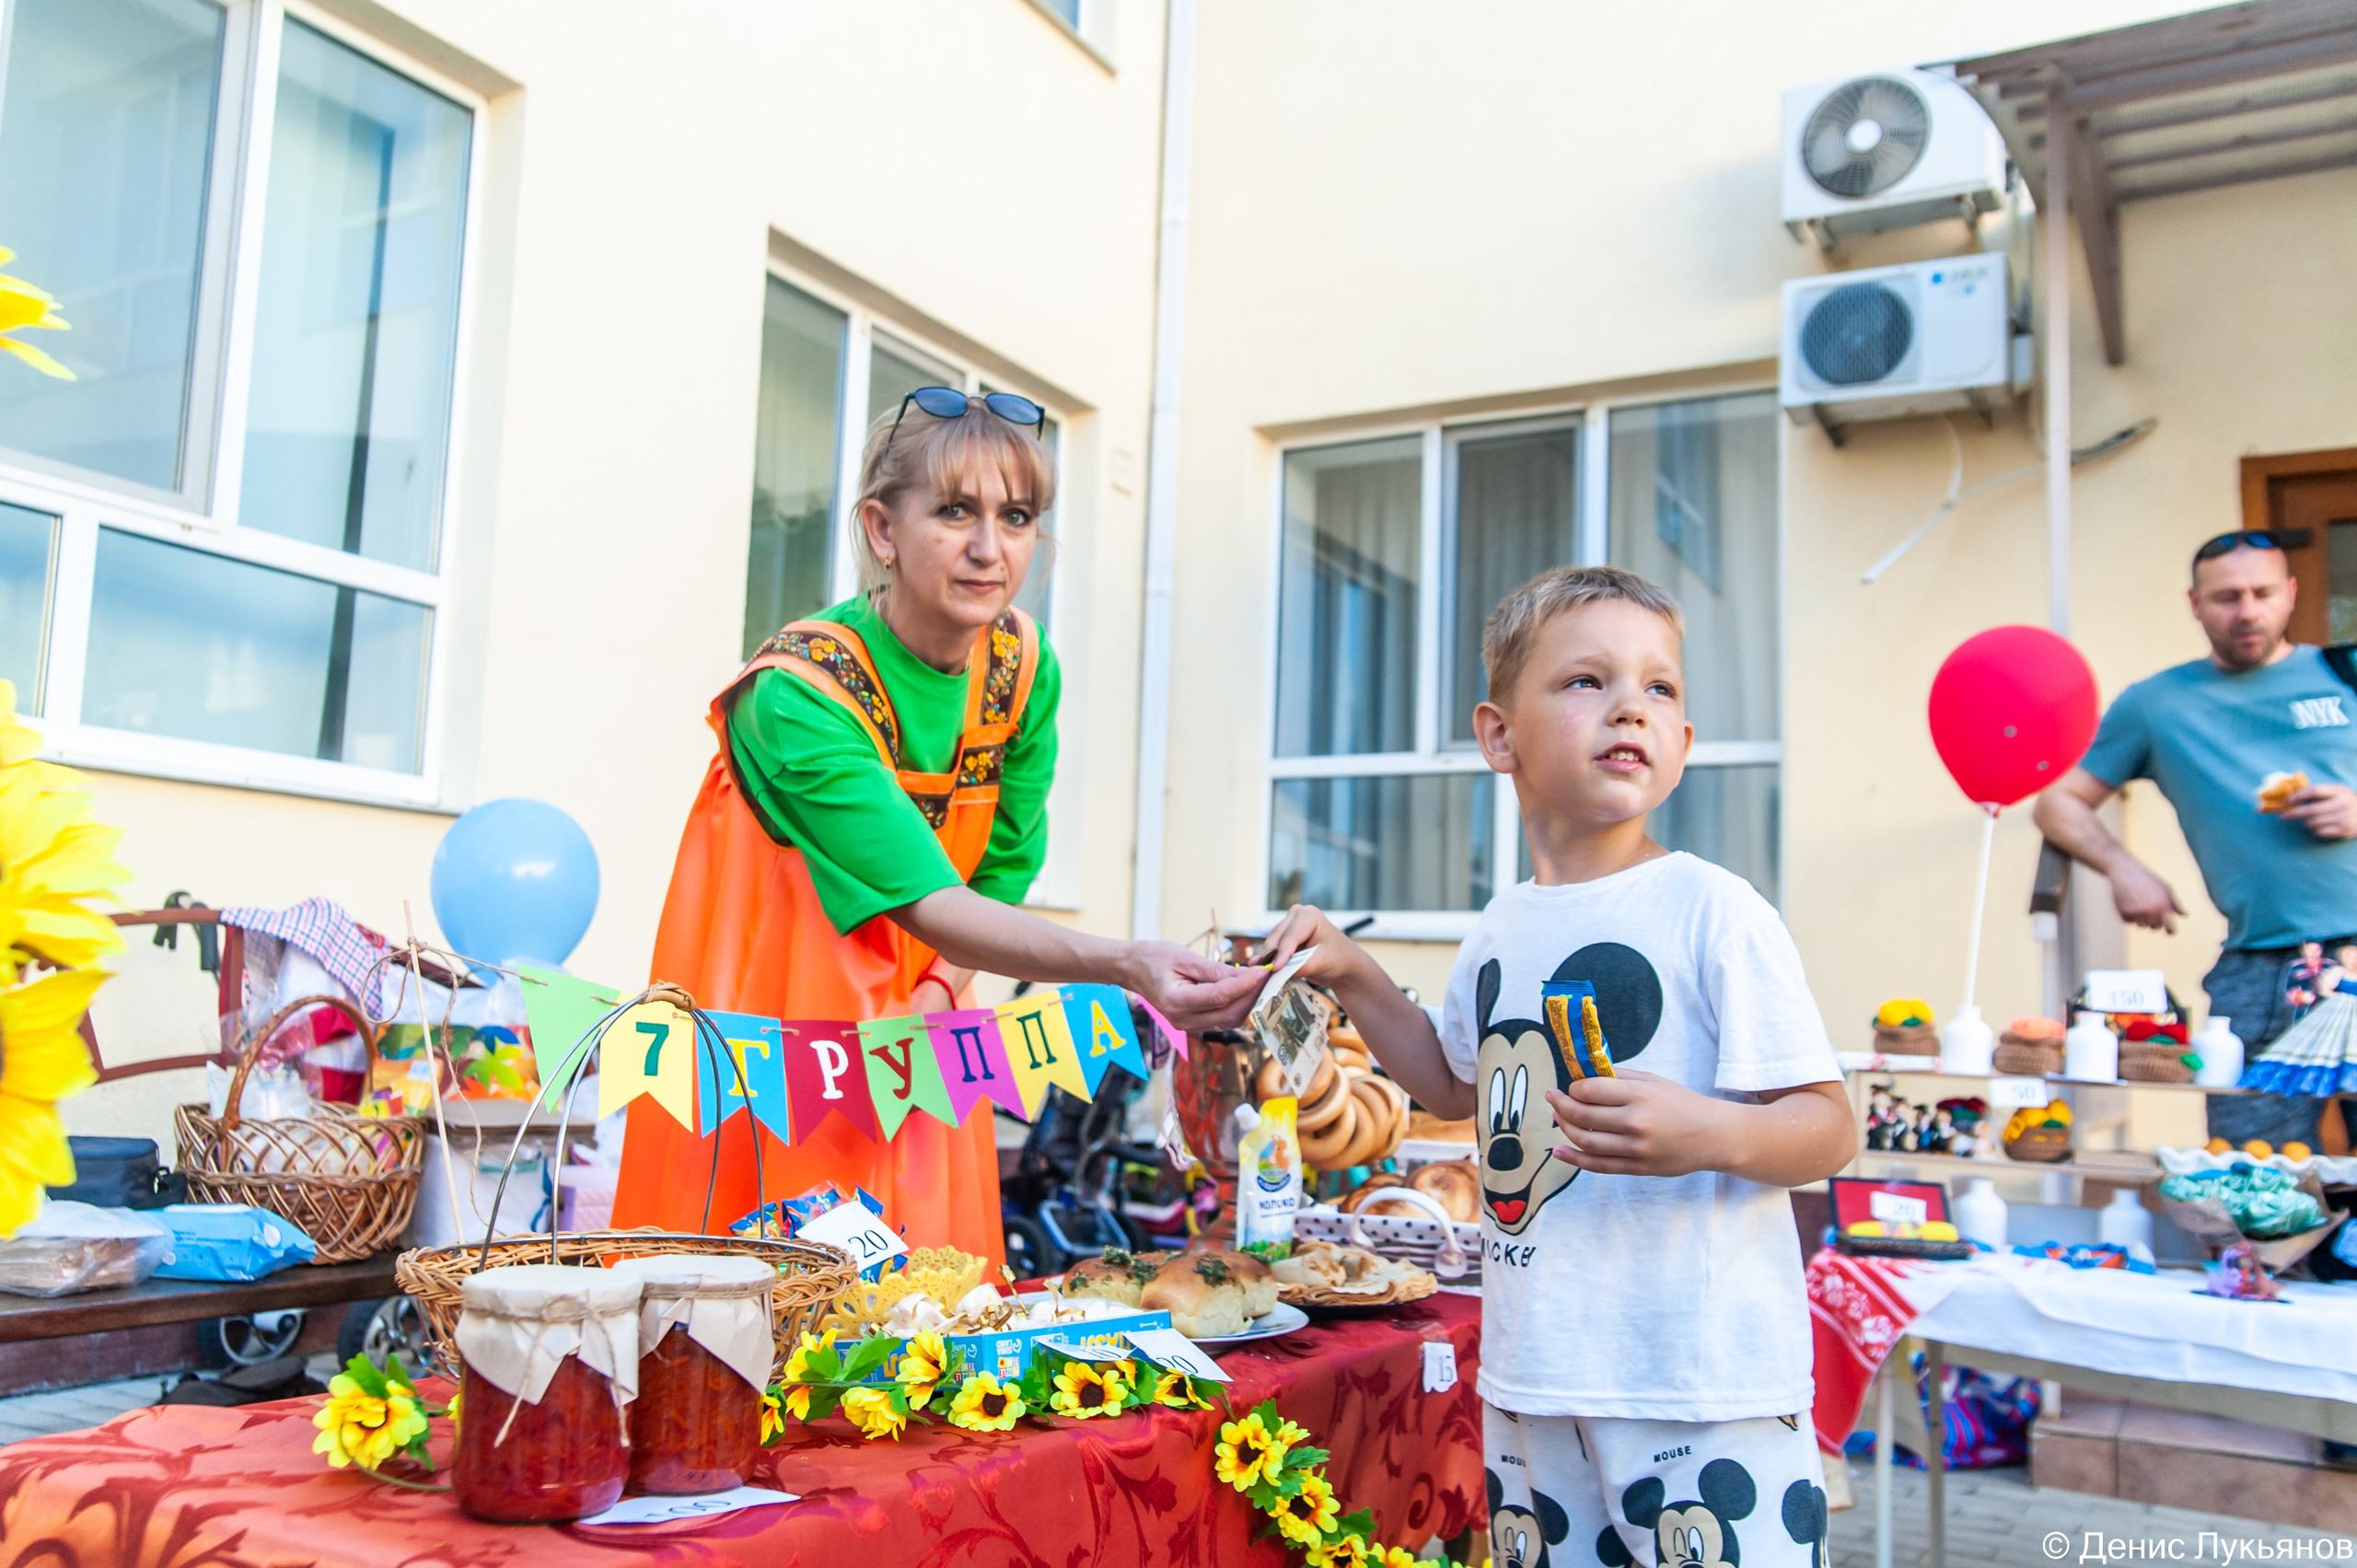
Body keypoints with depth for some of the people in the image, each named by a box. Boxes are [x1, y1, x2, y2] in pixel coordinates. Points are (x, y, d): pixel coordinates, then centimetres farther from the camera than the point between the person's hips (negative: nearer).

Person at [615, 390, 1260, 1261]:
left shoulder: (1023, 665, -8)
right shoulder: (799, 693, -27)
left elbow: (1002, 870, 2)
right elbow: (932, 906, -34)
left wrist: (937, 995, -14)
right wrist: (1124, 965, -47)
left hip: (905, 1035, 5)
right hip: (769, 1027, -5)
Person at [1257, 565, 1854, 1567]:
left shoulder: (1712, 910, -11)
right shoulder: (1501, 931, 7)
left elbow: (1829, 1127, -12)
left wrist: (1711, 1132, -32)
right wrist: (1355, 980, 13)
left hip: (1703, 1378, -6)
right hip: (1532, 1375, 6)